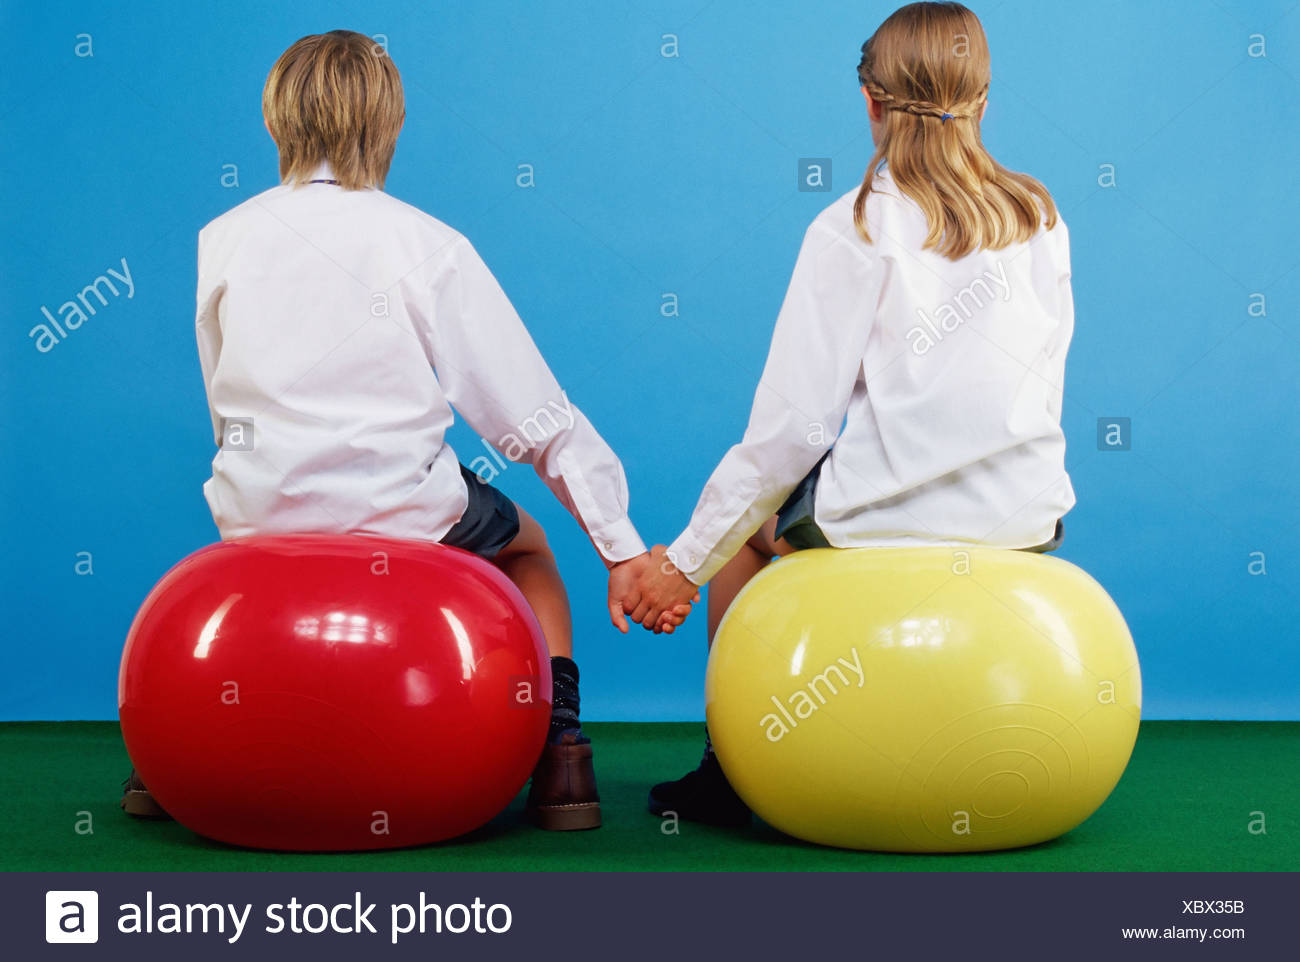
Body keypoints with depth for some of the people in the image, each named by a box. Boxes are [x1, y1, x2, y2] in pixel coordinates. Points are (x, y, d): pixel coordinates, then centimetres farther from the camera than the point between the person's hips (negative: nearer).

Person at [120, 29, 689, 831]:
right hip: (406, 513, -2)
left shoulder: (222, 239, 2)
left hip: (257, 516, 3)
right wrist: (621, 546, -2)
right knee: (527, 545, 30)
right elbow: (532, 411, -6)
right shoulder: (428, 245, -7)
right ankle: (561, 751, 16)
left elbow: (225, 399, 9)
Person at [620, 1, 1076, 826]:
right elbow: (1040, 393, 11)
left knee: (746, 523, 27)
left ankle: (730, 768, 27)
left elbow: (795, 423, -12)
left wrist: (684, 561, -4)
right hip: (1026, 523, 5)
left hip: (880, 515, -4)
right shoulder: (1042, 221, 5)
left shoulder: (854, 229, -9)